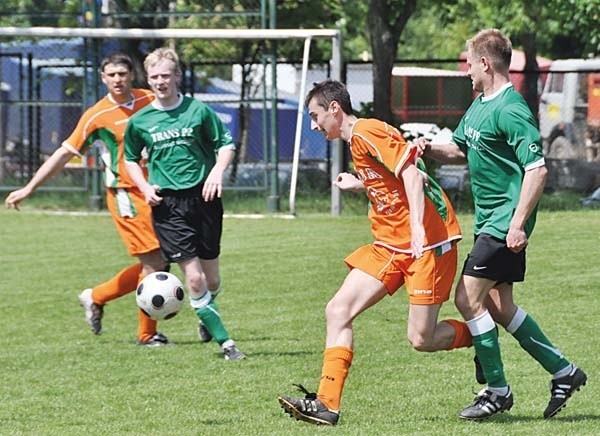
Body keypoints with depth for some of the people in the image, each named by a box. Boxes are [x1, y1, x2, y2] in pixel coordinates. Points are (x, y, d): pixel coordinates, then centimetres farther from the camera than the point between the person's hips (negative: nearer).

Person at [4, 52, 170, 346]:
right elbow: (65, 153, -4)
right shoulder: (97, 116, -8)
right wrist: (29, 188, -6)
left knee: (156, 264, 9)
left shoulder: (150, 101, 4)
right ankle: (147, 334, 4)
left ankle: (96, 297, 26)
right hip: (126, 195, -6)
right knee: (153, 263, -10)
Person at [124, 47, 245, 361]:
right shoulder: (140, 121, 4)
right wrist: (145, 187, 2)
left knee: (211, 280, 7)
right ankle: (225, 342, -5)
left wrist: (217, 171, -10)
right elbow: (131, 159, 18)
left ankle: (208, 319, 40)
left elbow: (226, 144, 8)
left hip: (203, 197, 1)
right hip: (167, 204, -1)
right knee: (194, 278, -11)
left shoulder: (198, 110, 1)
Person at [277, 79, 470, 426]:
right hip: (392, 243, 10)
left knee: (421, 339, -9)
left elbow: (411, 174, -21)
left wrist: (417, 226, -30)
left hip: (428, 240, -10)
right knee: (338, 311, -3)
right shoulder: (357, 141, 16)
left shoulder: (367, 132, -12)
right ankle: (327, 404, -4)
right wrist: (358, 185, 34)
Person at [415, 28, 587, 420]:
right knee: (498, 304, 13)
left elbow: (537, 169, -23)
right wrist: (431, 149, 3)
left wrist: (518, 223, -26)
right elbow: (461, 150, 24)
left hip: (505, 224, -10)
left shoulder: (510, 111, -18)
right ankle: (563, 372, 21)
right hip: (491, 222, 10)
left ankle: (497, 391, -1)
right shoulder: (479, 105, 12)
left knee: (469, 298, -10)